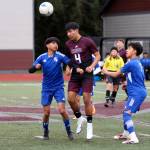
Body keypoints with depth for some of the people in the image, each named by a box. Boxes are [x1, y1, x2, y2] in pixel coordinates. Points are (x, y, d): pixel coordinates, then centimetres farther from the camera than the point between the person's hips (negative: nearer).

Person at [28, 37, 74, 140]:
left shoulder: (60, 56, -6)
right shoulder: (42, 57, -2)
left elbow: (71, 63, -17)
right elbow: (30, 70, -4)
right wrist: (36, 67, -26)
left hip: (58, 87, -1)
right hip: (46, 88, 1)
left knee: (62, 110, -12)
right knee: (46, 112, 2)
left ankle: (69, 131, 5)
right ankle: (46, 133, 23)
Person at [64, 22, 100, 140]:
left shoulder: (87, 41, -9)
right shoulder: (68, 44, 6)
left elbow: (98, 56, -3)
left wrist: (92, 66, -17)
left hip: (87, 74, -5)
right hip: (75, 74, 5)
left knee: (87, 100, -6)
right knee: (71, 98, -6)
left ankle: (89, 126, 7)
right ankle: (79, 119, 19)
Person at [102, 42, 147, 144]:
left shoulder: (131, 63, -14)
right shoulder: (138, 63, 15)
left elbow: (115, 74, -5)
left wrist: (106, 72, 13)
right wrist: (127, 84, 19)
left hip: (136, 93, -10)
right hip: (139, 92, 10)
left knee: (127, 113, -13)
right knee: (126, 112, 20)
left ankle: (133, 138, -19)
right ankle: (126, 134, 33)